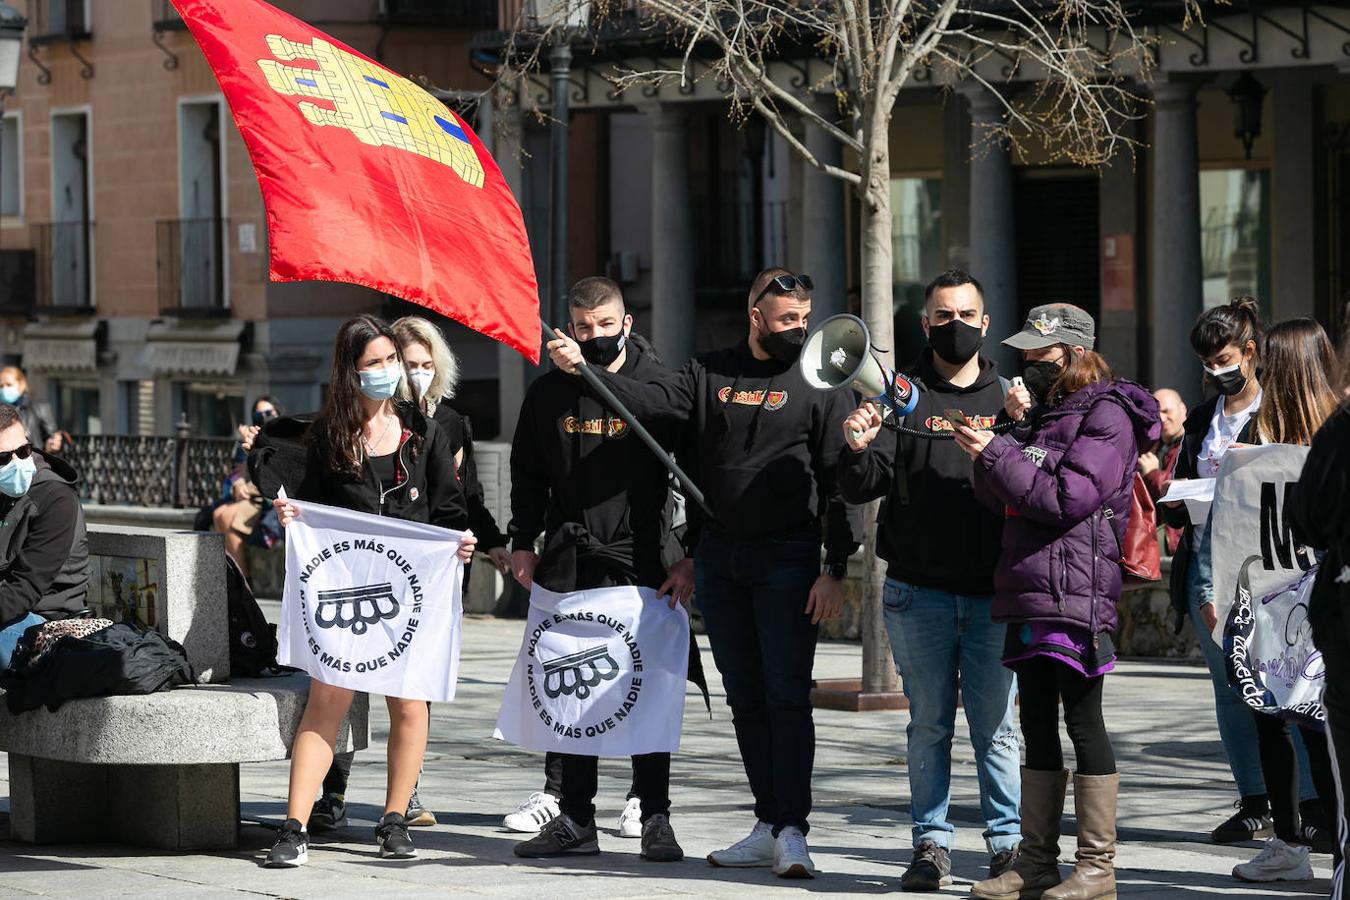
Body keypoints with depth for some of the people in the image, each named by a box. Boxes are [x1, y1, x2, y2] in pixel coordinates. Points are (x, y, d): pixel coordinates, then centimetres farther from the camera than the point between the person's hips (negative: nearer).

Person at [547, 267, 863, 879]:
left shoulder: (821, 385, -2)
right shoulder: (711, 374, 10)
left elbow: (841, 481, -5)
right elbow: (649, 400, -2)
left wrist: (835, 570, -11)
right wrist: (582, 369, -17)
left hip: (787, 558, -5)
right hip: (719, 556, 5)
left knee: (786, 695, -9)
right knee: (745, 696, 8)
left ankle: (792, 830, -7)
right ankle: (769, 825, 14)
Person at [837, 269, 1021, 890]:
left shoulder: (1008, 397, 10)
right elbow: (860, 489, -1)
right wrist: (857, 450, -20)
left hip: (992, 591, 0)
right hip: (919, 592, 0)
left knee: (995, 724, 0)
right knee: (928, 724, 4)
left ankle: (1007, 842, 4)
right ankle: (932, 843, 9)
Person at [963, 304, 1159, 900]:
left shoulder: (1105, 415, -6)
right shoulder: (1043, 412, 20)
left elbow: (1070, 497, -16)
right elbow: (995, 497, 14)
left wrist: (997, 453, -13)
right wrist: (1013, 428, 1)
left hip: (1077, 590, -9)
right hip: (1028, 585, 9)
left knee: (1082, 720, -7)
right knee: (1037, 726, 9)